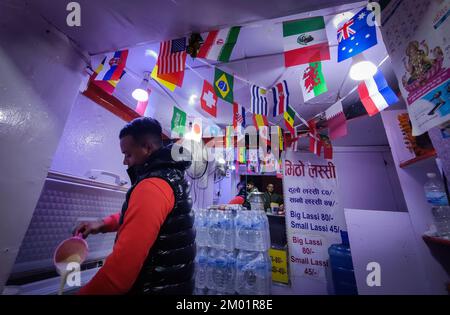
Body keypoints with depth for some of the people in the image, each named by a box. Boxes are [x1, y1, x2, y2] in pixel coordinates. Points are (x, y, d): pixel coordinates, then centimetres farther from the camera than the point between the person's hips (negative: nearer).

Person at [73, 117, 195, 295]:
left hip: (156, 287, -8)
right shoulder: (172, 175, 4)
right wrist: (103, 224, 6)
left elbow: (122, 265, -31)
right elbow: (138, 215, 17)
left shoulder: (152, 186, -28)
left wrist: (84, 292, -15)